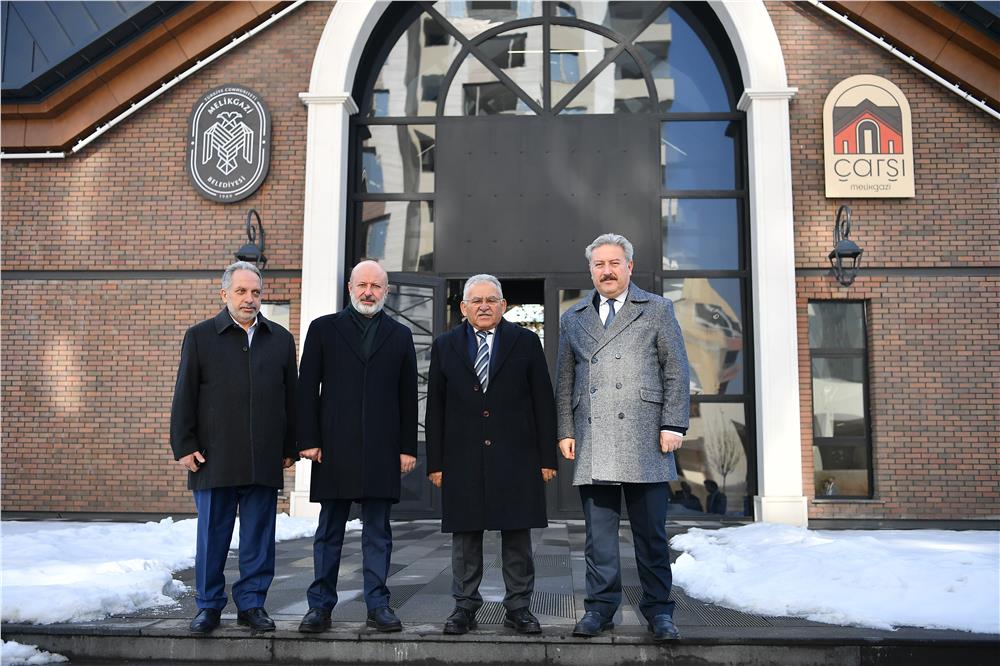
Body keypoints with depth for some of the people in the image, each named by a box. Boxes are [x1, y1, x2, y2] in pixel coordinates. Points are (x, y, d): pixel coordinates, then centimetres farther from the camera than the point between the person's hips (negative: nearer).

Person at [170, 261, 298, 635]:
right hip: (214, 460, -2)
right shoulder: (200, 336, 4)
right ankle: (209, 606, 20)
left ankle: (252, 603, 20)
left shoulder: (281, 339, 10)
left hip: (264, 461, 2)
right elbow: (184, 397, 2)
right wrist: (184, 447, -4)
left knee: (258, 539, 8)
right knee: (212, 538, 7)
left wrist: (289, 449, 8)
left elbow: (291, 397, 11)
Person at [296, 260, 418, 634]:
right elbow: (307, 389, 3)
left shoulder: (400, 336, 11)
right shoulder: (323, 329, 8)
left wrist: (408, 447, 3)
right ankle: (320, 606, 15)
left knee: (378, 531, 6)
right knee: (329, 530, 7)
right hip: (334, 448, -1)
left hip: (383, 449, 1)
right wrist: (308, 440, -4)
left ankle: (378, 606, 14)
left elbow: (408, 396, 8)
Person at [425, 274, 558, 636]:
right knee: (464, 535, 7)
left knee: (517, 535, 5)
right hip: (463, 459, 1)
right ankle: (465, 606, 19)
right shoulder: (445, 346, 8)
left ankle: (518, 606, 17)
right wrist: (435, 462, 2)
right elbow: (435, 409, 7)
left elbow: (544, 403, 3)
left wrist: (547, 456, -2)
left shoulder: (526, 342, 5)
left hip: (515, 457, -1)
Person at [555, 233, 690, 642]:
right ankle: (600, 606, 15)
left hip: (644, 439, -2)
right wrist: (565, 431, 7)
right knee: (598, 531, 5)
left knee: (651, 531, 3)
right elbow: (565, 381, 16)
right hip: (593, 443, 2)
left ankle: (658, 610, 14)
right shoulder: (573, 319, 17)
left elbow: (676, 371, 4)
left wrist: (673, 425, -5)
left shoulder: (657, 310, 10)